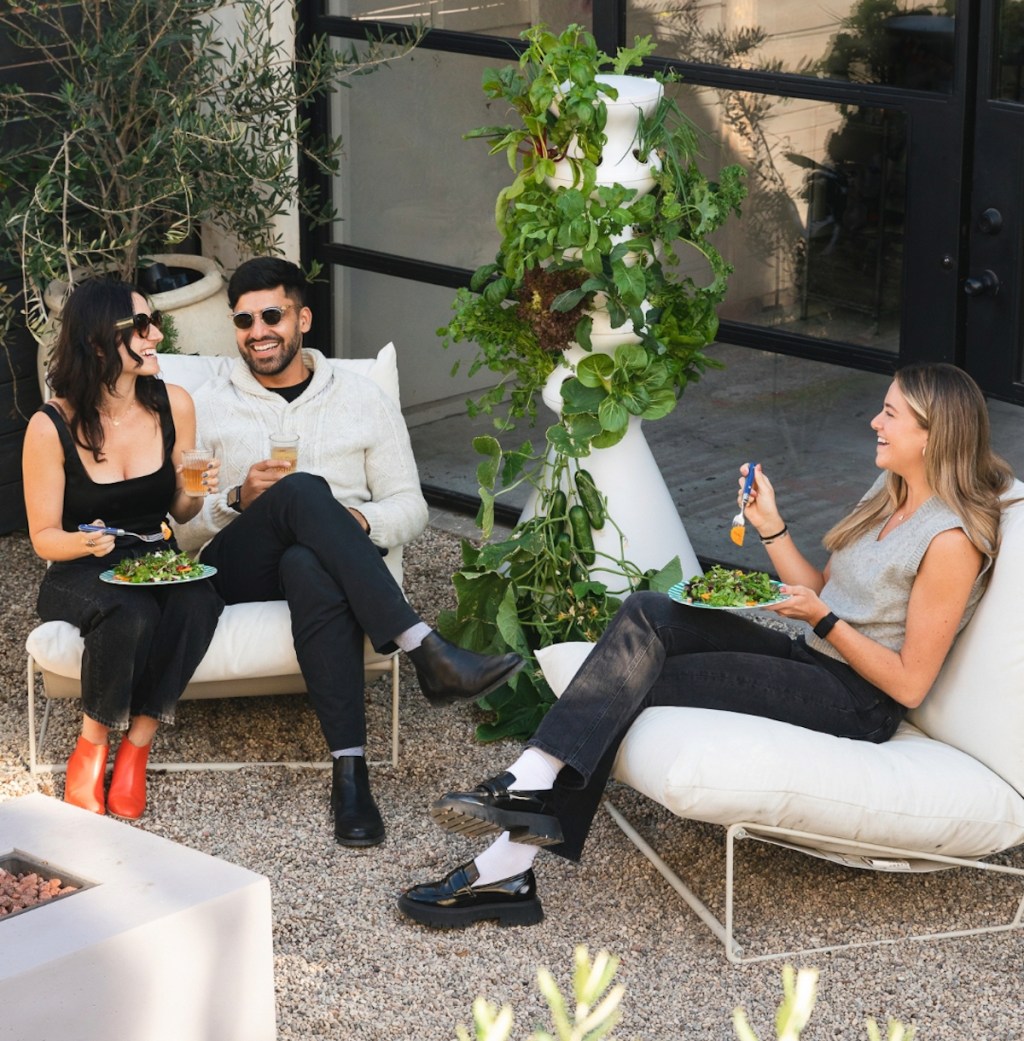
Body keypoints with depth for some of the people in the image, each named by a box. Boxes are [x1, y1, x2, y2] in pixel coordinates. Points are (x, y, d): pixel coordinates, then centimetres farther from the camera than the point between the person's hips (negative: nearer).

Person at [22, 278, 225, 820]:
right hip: (81, 575, -3)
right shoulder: (51, 427, -14)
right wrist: (84, 542, -29)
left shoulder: (172, 404, -3)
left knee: (198, 600, -33)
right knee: (131, 614, -37)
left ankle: (136, 745, -16)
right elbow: (43, 536, -6)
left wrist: (195, 491, -14)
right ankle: (91, 747, -12)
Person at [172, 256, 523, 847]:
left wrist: (361, 521, -11)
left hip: (320, 561, 0)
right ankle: (428, 651, -47)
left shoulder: (364, 400, 17)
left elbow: (411, 508, 12)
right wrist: (238, 501, -11)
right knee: (303, 490, -36)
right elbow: (179, 529, 9)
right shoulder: (209, 409, 16)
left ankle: (351, 771, -49)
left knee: (309, 567, -41)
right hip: (238, 572, 0)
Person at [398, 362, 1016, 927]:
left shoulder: (951, 541, -15)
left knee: (639, 681, -19)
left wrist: (824, 619, -15)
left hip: (858, 705, -9)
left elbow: (910, 683, -16)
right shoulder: (889, 499, 14)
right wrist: (771, 527, 6)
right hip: (810, 661, 9)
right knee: (648, 614, -14)